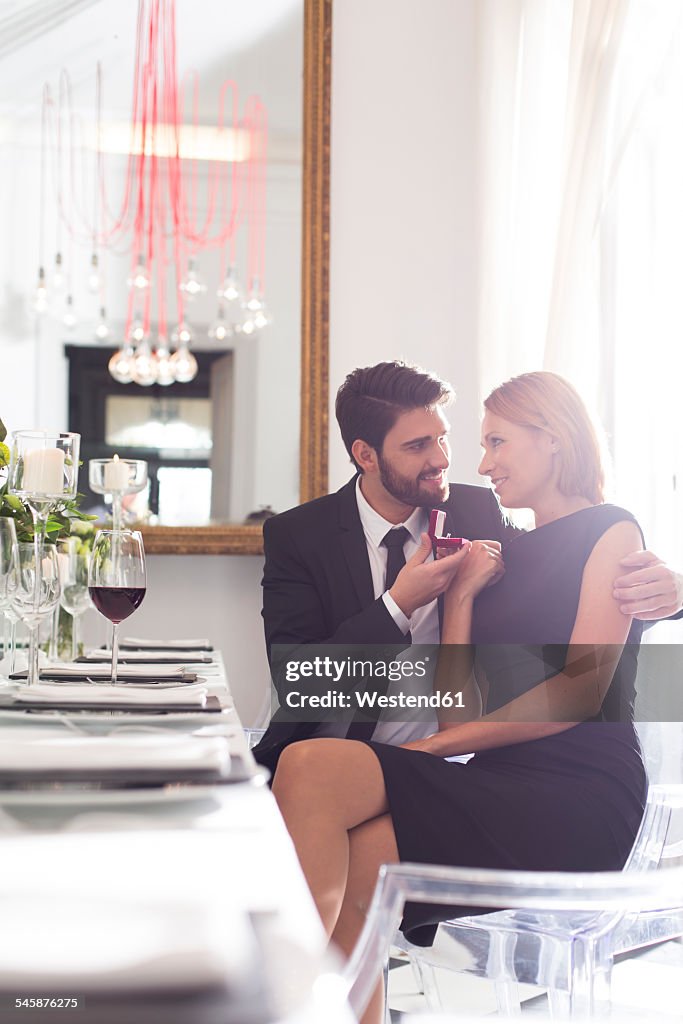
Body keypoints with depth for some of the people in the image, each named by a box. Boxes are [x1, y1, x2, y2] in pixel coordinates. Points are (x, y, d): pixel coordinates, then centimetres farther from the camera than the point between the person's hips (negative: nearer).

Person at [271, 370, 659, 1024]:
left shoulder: (610, 532, 4)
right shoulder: (506, 557, 24)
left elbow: (583, 689, -9)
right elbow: (459, 712, 15)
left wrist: (436, 747, -11)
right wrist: (461, 594, 6)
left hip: (578, 798, -6)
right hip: (503, 788, 6)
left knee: (313, 768, -25)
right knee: (353, 869, -25)